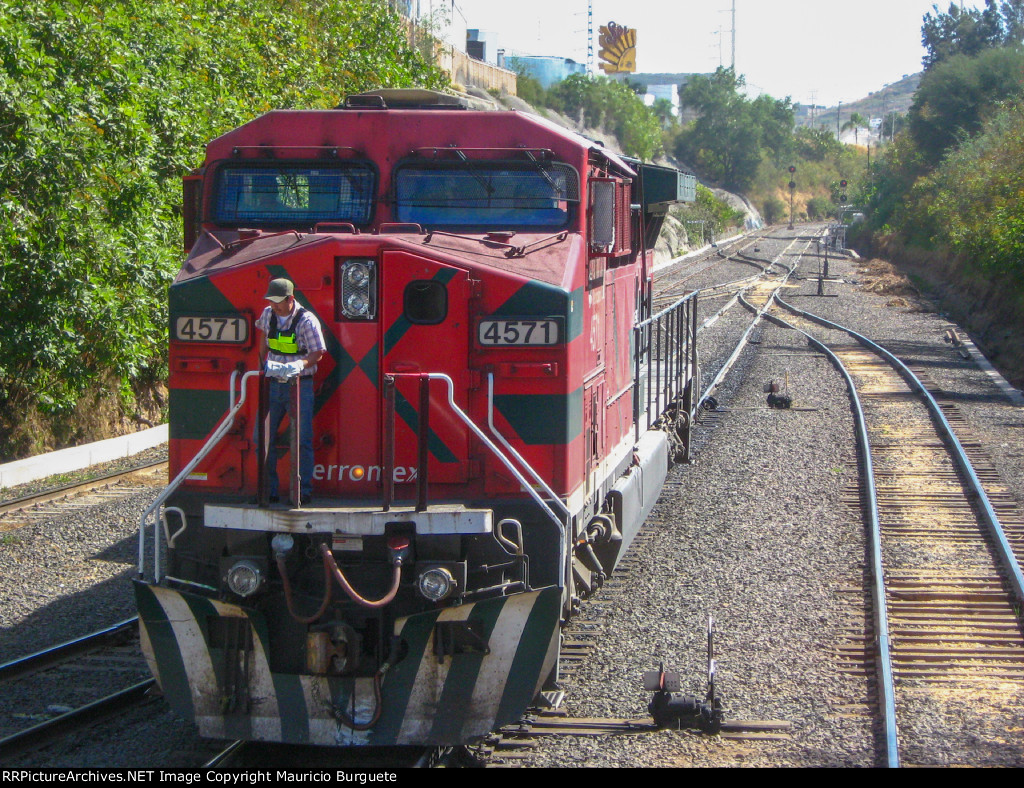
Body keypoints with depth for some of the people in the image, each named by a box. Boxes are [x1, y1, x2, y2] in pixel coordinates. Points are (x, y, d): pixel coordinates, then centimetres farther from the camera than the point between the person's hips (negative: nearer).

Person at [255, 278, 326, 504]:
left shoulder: (306, 320, -12)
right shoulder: (268, 314, 5)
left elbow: (317, 353, -12)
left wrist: (300, 365, -28)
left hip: (300, 385, -5)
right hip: (273, 384, 5)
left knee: (302, 440, -5)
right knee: (264, 437, 4)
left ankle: (304, 491, 1)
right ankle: (268, 489, 13)